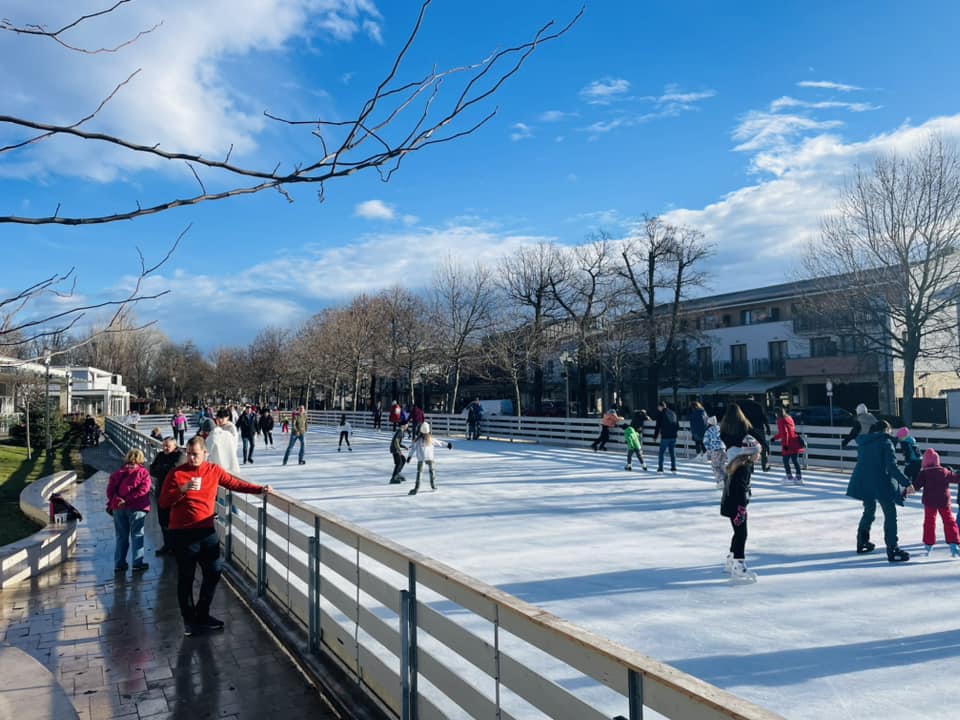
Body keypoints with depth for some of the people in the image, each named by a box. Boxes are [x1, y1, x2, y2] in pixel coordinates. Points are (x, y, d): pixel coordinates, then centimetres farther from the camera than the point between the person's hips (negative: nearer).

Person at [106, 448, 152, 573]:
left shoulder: (117, 473, 10)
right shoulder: (143, 472, -3)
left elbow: (110, 490, 0)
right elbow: (143, 489, -16)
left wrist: (117, 500, -8)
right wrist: (128, 500, -15)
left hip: (118, 508, 4)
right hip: (136, 509, -4)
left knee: (121, 537, 13)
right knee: (137, 536, 4)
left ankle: (119, 563, 16)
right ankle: (137, 563, 3)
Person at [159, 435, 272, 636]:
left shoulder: (214, 470, 2)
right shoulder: (176, 473, -6)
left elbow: (235, 483, 7)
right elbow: (163, 502, -7)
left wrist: (259, 489, -2)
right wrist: (182, 490, -23)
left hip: (207, 531, 4)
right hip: (183, 533, -4)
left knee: (213, 573, 10)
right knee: (186, 577, 7)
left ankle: (202, 614, 29)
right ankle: (189, 619, 24)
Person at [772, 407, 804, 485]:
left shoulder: (781, 421, -8)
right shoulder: (789, 418, 17)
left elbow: (784, 433, -16)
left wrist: (785, 444, -16)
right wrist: (775, 438, 33)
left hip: (788, 445, -8)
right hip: (795, 444, 8)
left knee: (786, 461, 1)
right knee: (795, 461, 11)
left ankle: (789, 478, -1)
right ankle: (799, 478, 13)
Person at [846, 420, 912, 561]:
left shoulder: (863, 441, 9)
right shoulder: (885, 442, -9)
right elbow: (892, 466, -19)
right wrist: (906, 483, -22)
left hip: (863, 483, 7)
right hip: (881, 484, -7)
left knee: (869, 511, 24)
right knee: (890, 515, 1)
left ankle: (862, 542, 33)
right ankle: (892, 550, -1)